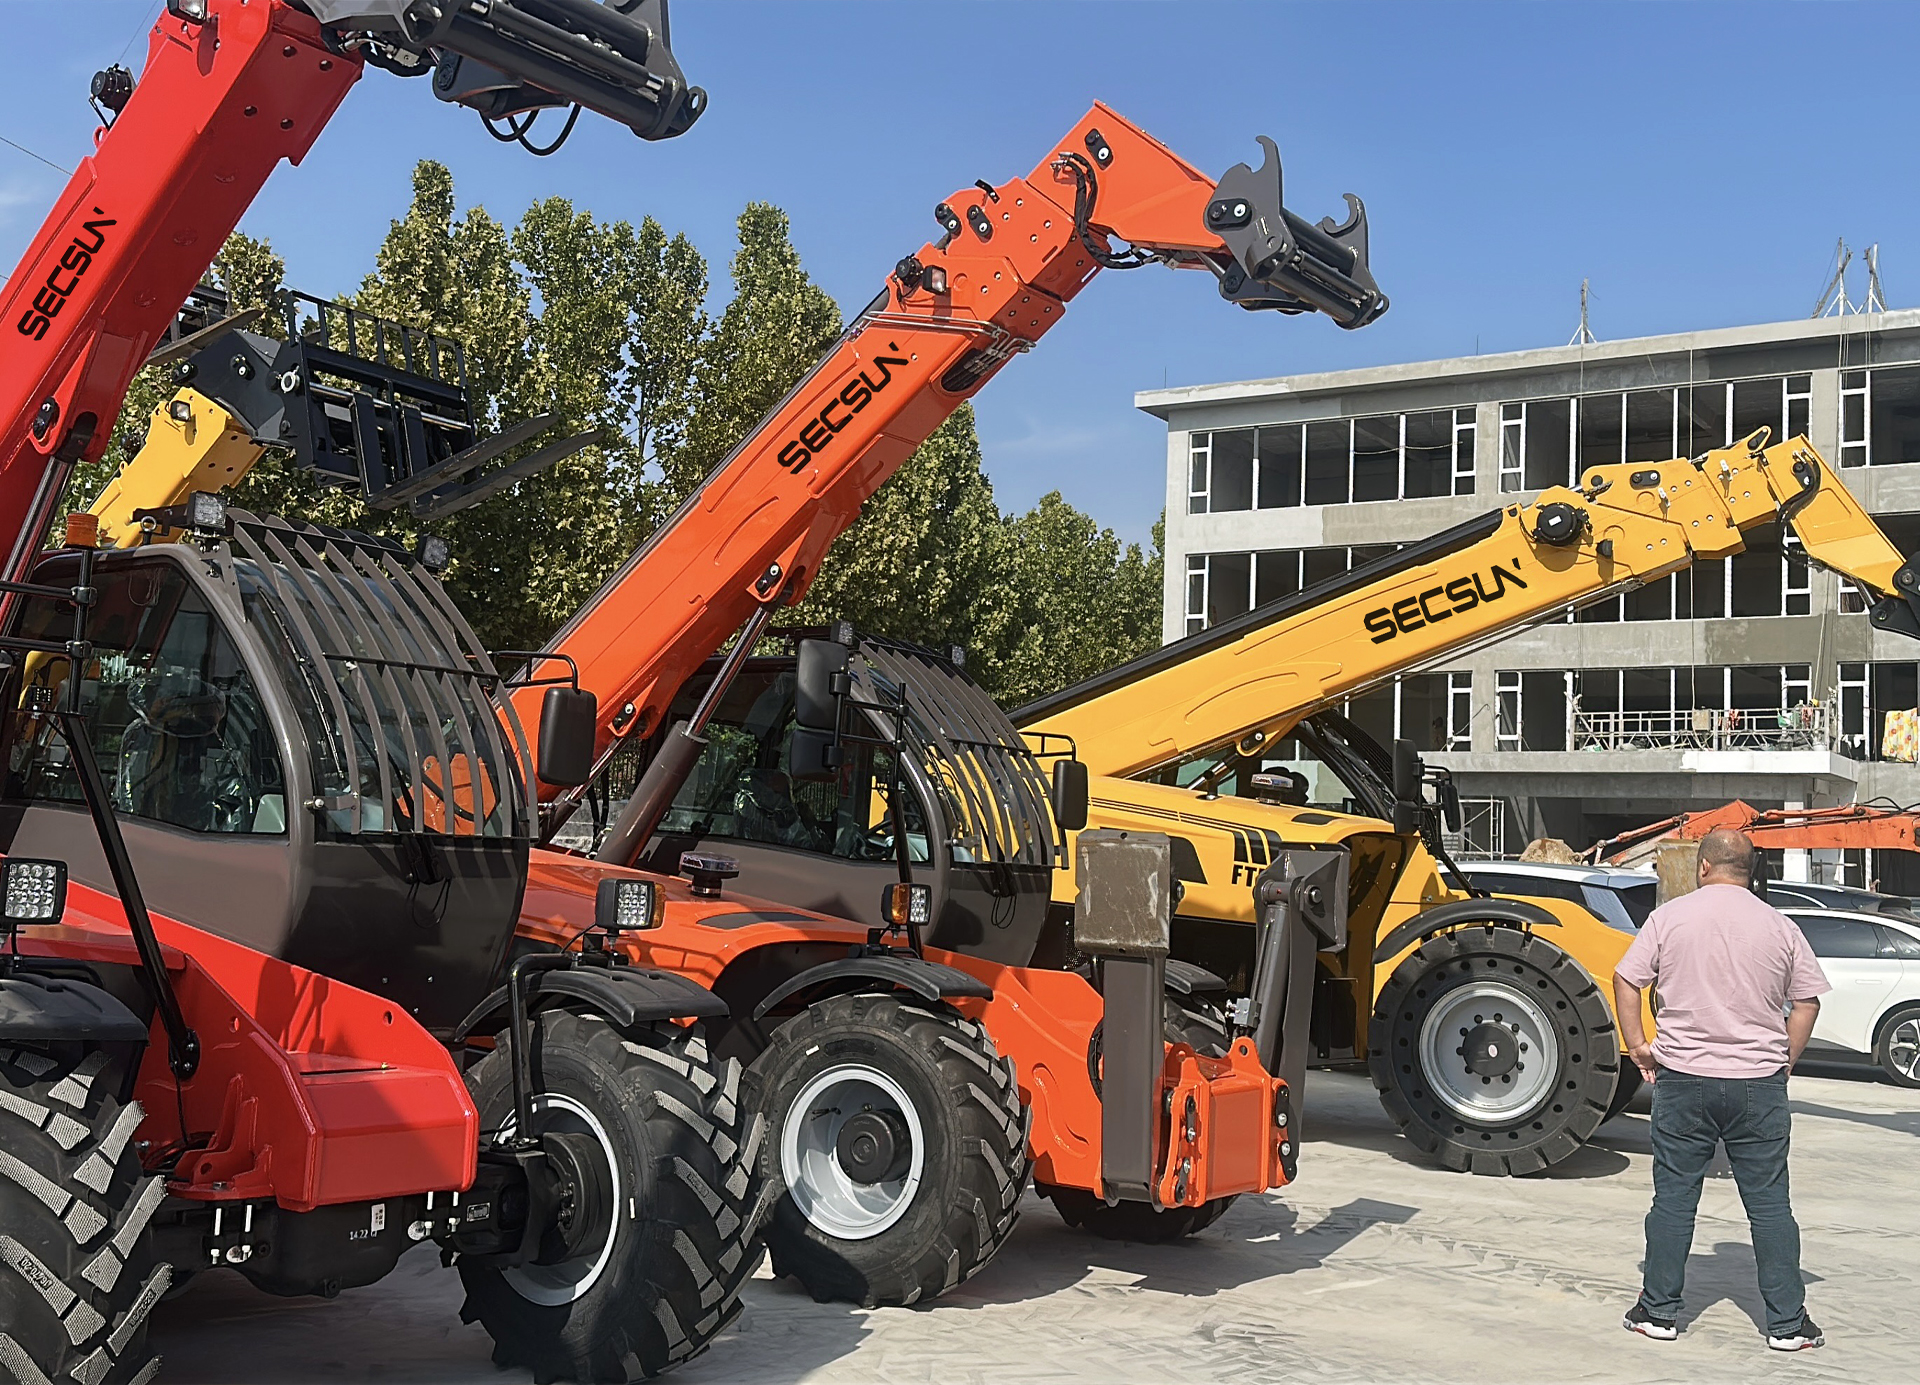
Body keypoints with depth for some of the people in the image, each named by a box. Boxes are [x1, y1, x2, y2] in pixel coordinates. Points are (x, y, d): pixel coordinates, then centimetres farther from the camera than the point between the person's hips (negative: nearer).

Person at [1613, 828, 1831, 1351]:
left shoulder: (1670, 916, -2)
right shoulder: (1779, 926, 2)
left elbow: (1626, 980, -3)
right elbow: (1807, 1000, 5)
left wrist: (1638, 1046, 6)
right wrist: (1783, 1059, 14)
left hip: (1682, 1078, -1)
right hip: (1759, 1084, 1)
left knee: (1673, 1198, 8)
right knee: (1769, 1203, 8)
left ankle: (1658, 1312, 14)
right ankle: (1788, 1323, 13)